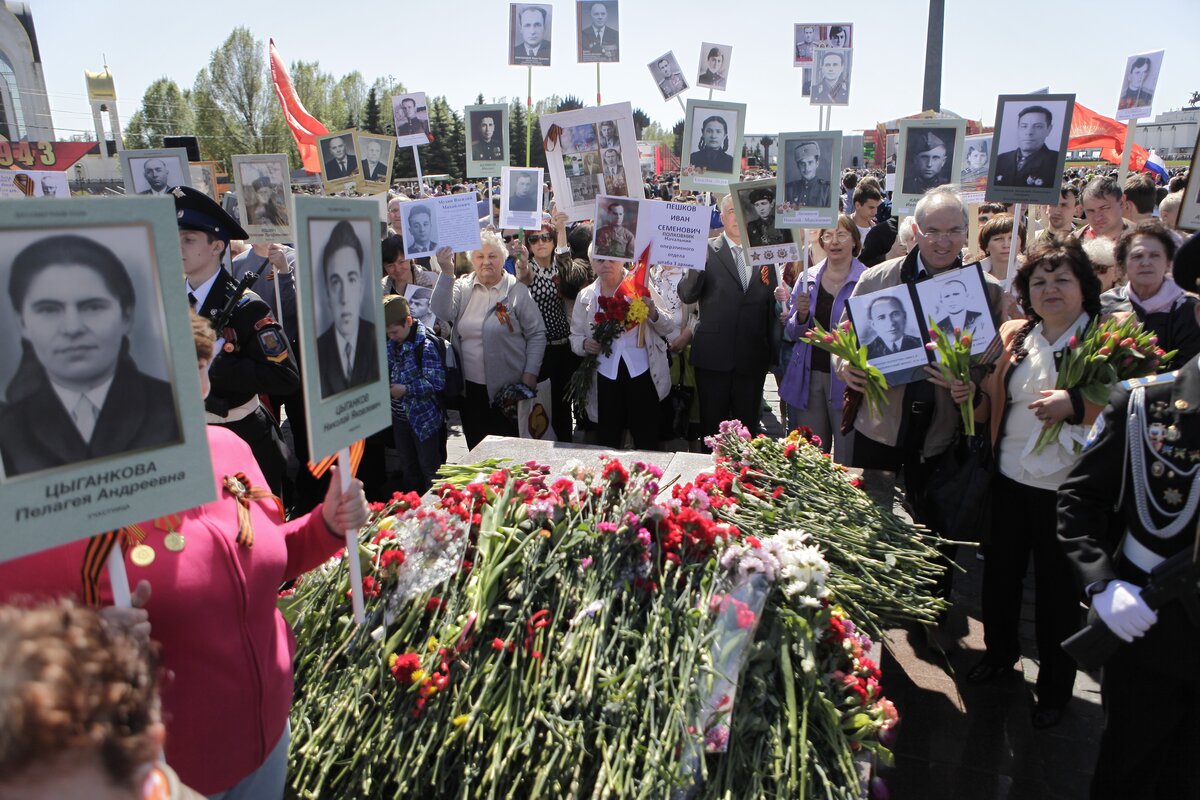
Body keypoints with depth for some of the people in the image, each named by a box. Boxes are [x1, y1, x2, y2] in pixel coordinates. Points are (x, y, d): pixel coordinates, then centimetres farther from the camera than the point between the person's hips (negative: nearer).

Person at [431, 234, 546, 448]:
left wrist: (530, 374, -9)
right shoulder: (463, 287, 4)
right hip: (470, 388, 3)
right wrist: (447, 273, -22)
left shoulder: (517, 291, -5)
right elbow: (443, 313, -13)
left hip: (506, 389, -3)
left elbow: (536, 334, -3)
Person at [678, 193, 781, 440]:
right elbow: (686, 295, -10)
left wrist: (775, 351, 8)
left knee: (749, 427, 11)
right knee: (713, 426, 8)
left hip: (753, 357, 2)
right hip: (713, 356, -2)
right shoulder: (705, 250, 0)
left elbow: (773, 306, 11)